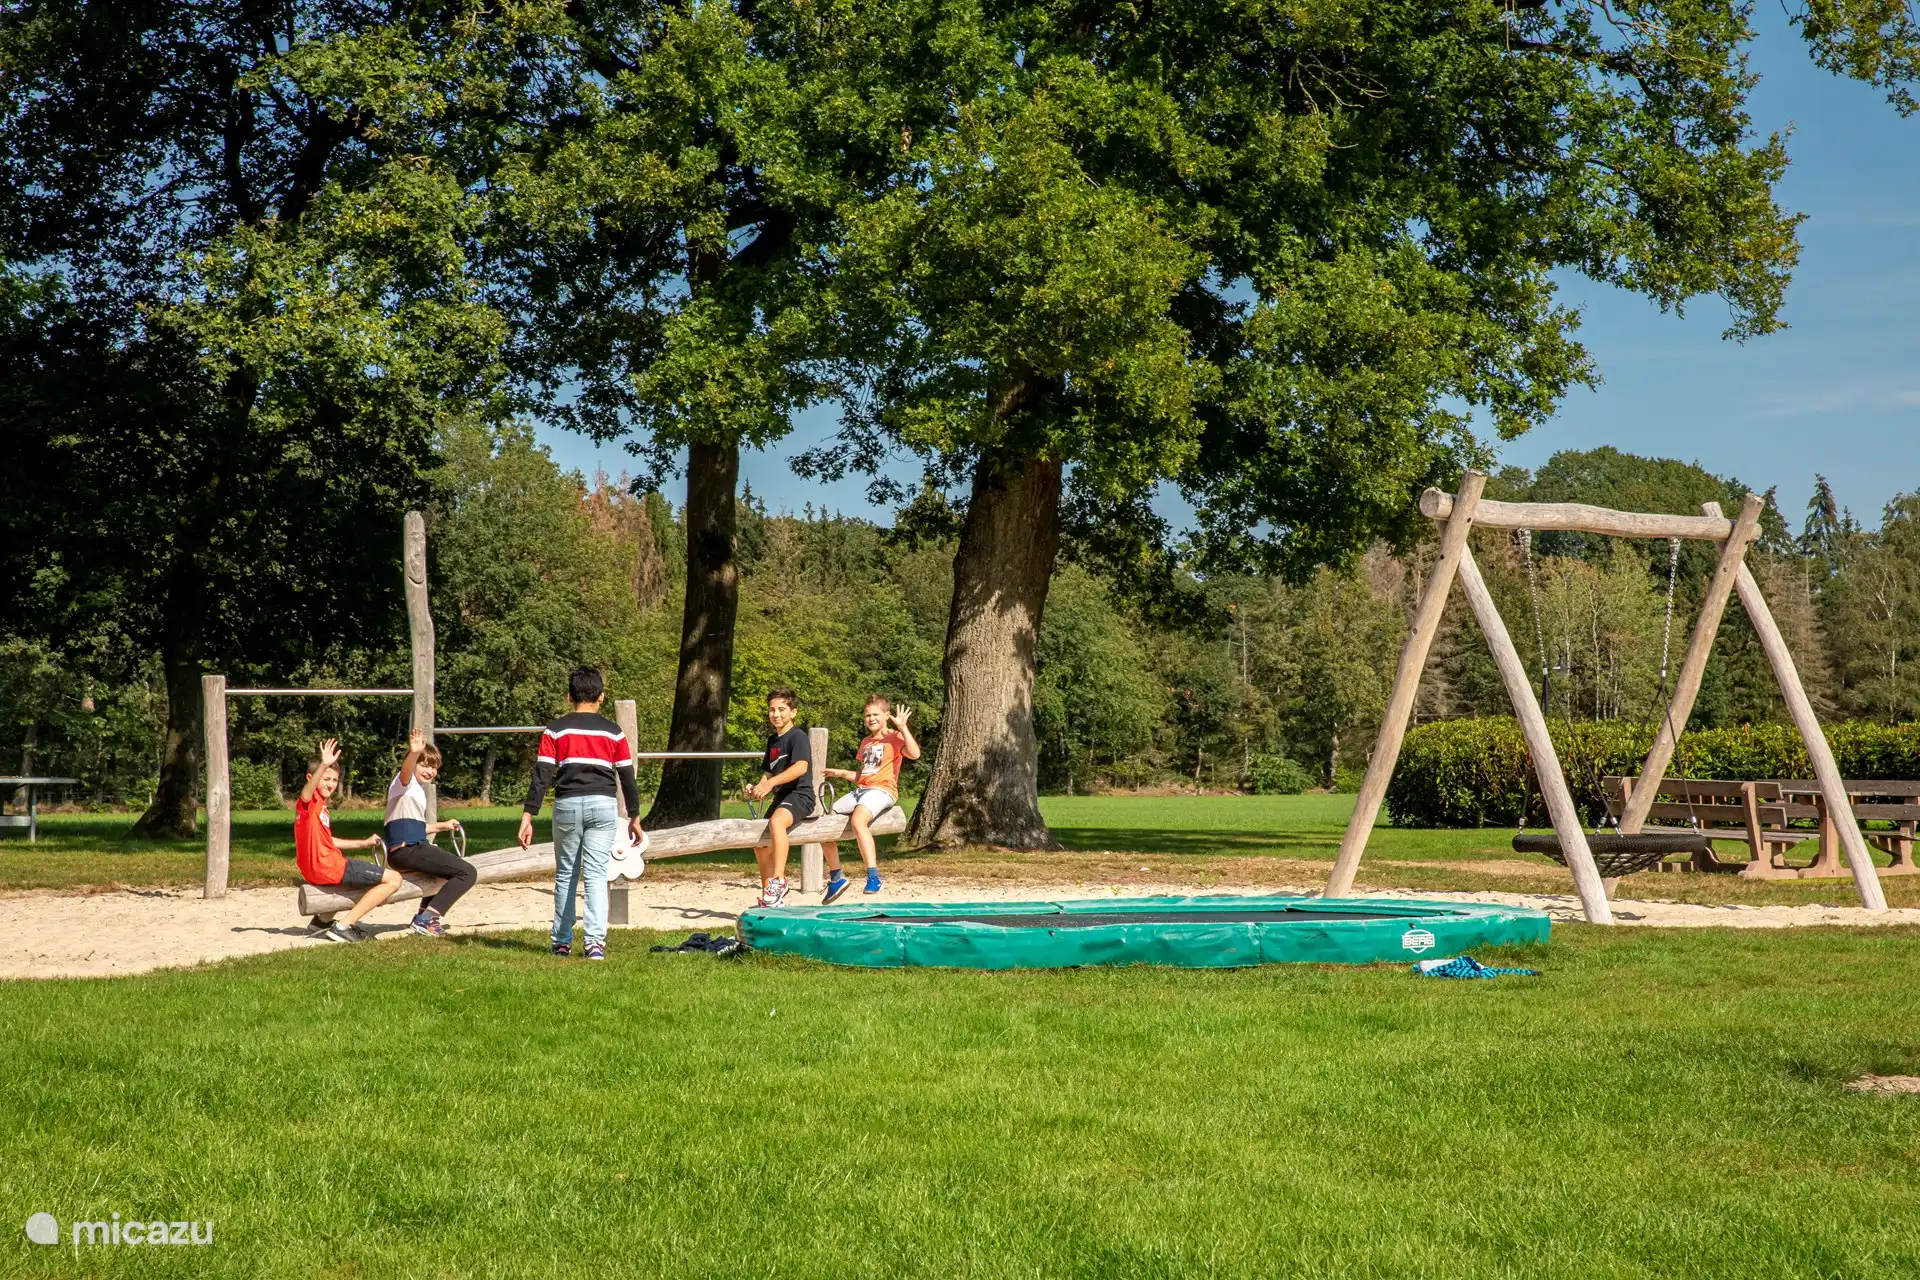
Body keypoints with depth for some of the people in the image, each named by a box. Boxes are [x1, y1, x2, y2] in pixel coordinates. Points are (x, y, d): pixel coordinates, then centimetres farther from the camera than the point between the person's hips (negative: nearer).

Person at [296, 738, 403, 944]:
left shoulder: (320, 806, 18)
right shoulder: (309, 802, -11)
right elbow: (308, 790, -36)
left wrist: (363, 843, 24)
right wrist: (324, 765, -53)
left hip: (318, 869, 10)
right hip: (327, 867, -10)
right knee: (393, 879, -9)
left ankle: (324, 919, 27)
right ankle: (343, 926, -10)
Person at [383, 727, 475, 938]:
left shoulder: (418, 789, 24)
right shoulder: (405, 781, -4)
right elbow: (406, 770, -32)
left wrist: (441, 826, 43)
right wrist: (413, 753, -53)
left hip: (413, 848, 11)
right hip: (407, 850, -11)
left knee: (452, 865, 38)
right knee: (467, 873, -16)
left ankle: (426, 913, 37)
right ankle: (426, 920, -20)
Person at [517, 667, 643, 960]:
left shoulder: (556, 730, 5)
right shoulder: (613, 732, 7)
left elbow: (541, 776, -1)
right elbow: (628, 778, 9)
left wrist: (527, 818, -2)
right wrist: (634, 818, 18)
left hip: (567, 805, 0)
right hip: (603, 806, 0)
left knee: (565, 875, 13)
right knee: (596, 875, -2)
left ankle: (561, 942, 18)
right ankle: (596, 941, -16)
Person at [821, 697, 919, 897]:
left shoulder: (894, 738, 0)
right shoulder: (866, 742, 24)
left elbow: (914, 754, -21)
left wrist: (903, 727, -22)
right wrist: (841, 773, 20)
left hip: (882, 790, -9)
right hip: (860, 790, 9)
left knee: (857, 820, -37)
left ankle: (873, 876, -37)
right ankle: (837, 877, 9)